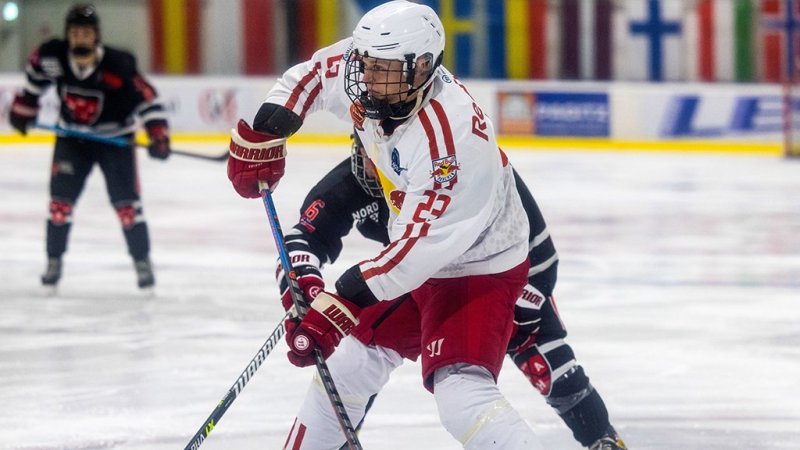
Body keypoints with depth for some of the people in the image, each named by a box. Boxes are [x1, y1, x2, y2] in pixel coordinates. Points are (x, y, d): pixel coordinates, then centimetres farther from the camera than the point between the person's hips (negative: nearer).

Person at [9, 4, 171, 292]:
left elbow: (147, 98, -23)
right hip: (72, 136, 3)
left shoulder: (118, 66, -28)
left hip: (115, 138, -3)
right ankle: (54, 263, 11)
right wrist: (23, 107, 11)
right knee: (60, 200, -2)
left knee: (126, 203, -5)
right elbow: (35, 76, 6)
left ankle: (143, 262, 10)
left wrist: (159, 137, -31)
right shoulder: (52, 57, -18)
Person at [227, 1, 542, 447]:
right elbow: (314, 73, 10)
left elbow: (423, 243, -35)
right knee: (350, 360, 16)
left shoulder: (450, 136, -35)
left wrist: (344, 302, -36)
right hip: (414, 259, 9)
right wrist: (267, 130, -1)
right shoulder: (369, 85, -12)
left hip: (479, 267, -9)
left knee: (463, 397, -24)